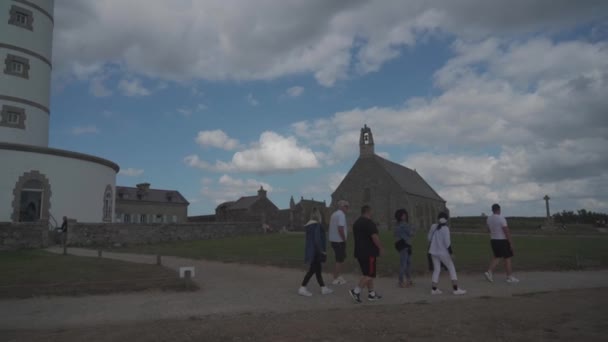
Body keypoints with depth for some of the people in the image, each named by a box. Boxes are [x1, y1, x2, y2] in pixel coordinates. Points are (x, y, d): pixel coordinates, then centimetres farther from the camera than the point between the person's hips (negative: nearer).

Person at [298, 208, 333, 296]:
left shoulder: (309, 225, 10)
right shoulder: (317, 225, -16)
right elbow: (317, 239, -22)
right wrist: (321, 251, -17)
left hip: (311, 250, 9)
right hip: (315, 251, -9)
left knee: (317, 269, 13)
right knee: (312, 270, -3)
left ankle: (324, 288, 20)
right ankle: (302, 288, 0)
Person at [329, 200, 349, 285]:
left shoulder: (334, 214, 14)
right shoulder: (341, 215, -16)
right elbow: (340, 229, -25)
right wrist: (344, 239, -13)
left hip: (333, 240, 9)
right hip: (339, 241, -9)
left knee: (342, 258, 18)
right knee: (340, 260, 0)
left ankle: (339, 276, 20)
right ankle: (336, 279, 6)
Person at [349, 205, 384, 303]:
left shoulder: (356, 223, 15)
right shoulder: (369, 223, -14)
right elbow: (374, 237, -20)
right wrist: (381, 248, -10)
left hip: (359, 252, 9)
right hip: (369, 252, -9)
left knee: (367, 273, 14)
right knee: (369, 274, -5)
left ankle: (371, 293, 17)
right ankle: (356, 291, -12)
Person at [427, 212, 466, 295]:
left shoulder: (433, 227, 1)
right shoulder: (445, 228, -14)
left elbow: (429, 238, 9)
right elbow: (447, 242, -17)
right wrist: (450, 252, -10)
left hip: (434, 252, 5)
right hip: (443, 252, -5)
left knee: (436, 270, 13)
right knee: (452, 268, 7)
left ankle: (434, 289, 12)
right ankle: (455, 289, 4)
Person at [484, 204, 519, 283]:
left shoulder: (489, 219, 3)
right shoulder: (501, 218, -17)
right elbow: (506, 231, -18)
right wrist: (511, 242, -14)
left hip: (493, 240, 7)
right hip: (502, 240, -7)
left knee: (497, 257, 15)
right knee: (507, 258, 3)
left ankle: (489, 272, 1)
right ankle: (510, 277, 8)